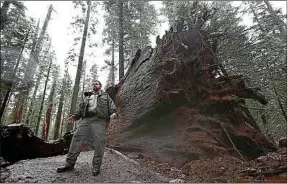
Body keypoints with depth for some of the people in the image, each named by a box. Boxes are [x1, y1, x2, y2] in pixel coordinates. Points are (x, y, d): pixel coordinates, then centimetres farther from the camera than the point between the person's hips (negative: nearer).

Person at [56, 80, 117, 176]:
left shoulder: (105, 95, 20)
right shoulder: (87, 96, 31)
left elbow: (111, 105, 4)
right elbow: (81, 108, 26)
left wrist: (113, 113, -16)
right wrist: (75, 116, 10)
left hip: (100, 120, -4)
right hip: (87, 119, 4)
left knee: (99, 141, -11)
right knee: (77, 137, -6)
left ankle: (96, 166, -1)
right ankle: (70, 163, 5)